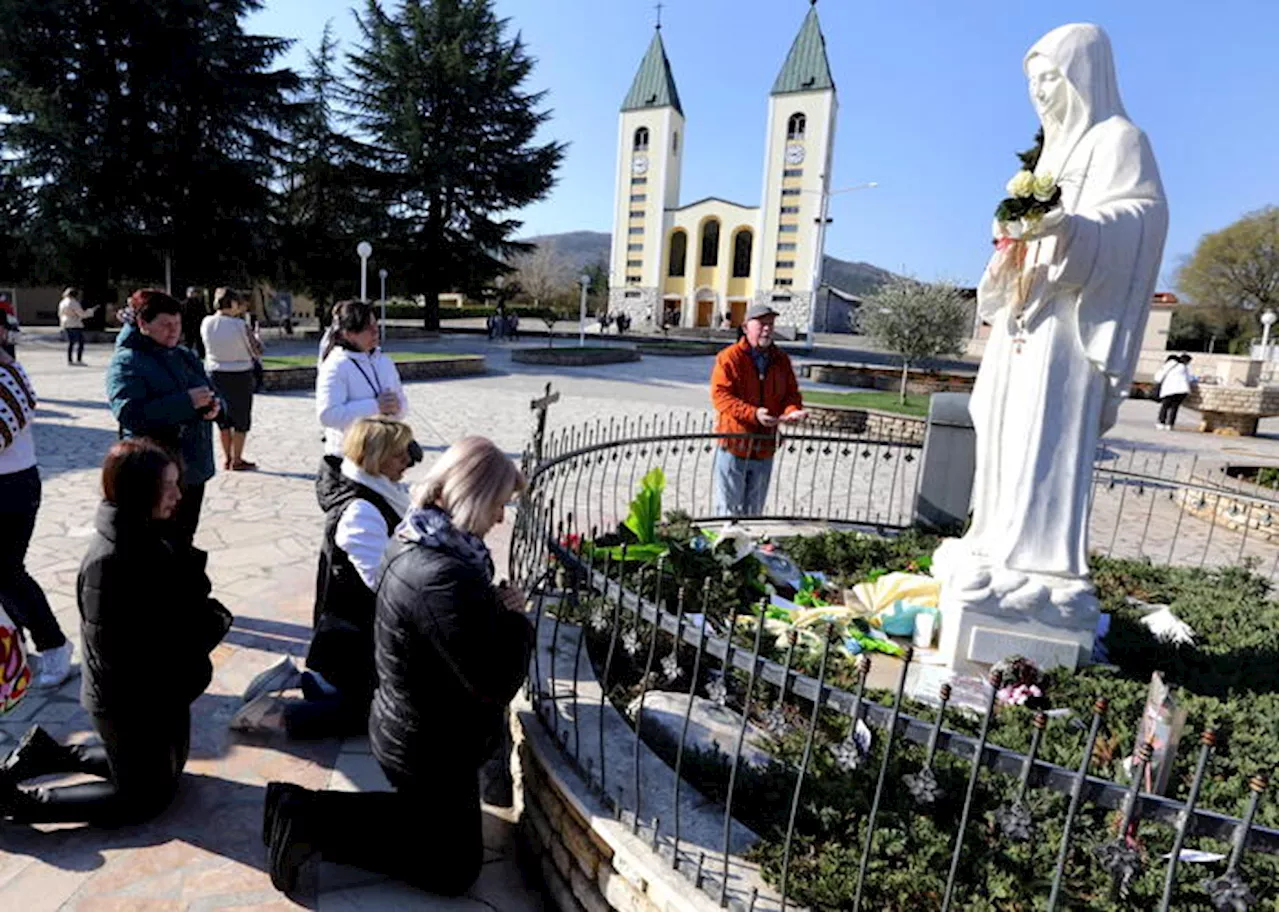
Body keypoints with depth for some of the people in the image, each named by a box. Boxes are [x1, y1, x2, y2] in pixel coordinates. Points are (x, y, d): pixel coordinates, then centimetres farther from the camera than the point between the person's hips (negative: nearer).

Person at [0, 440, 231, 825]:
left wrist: (208, 619, -18)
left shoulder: (147, 537, -4)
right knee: (145, 797, 12)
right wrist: (210, 623, -20)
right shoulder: (109, 563, -30)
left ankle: (49, 752, 32)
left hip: (165, 690, 8)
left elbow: (187, 598, 2)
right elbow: (123, 652, -28)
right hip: (131, 703, -8)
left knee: (166, 770, 28)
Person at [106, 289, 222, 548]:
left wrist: (214, 406, -8)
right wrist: (186, 401, -27)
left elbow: (212, 394, 16)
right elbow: (130, 414, -23)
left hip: (195, 468, 7)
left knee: (183, 543, 19)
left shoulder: (186, 356, 12)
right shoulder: (126, 362, -9)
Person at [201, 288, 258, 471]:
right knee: (241, 418, 8)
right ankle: (237, 460, 13)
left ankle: (227, 458, 25)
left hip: (214, 373, 5)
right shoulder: (239, 325, -18)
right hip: (239, 374, -5)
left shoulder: (206, 323, -5)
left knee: (223, 417, 18)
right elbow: (255, 351, -9)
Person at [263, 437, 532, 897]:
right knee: (456, 868, 13)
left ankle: (302, 808, 19)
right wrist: (516, 617, -15)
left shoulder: (413, 541, -4)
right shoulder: (443, 577, -35)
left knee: (426, 813, 31)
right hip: (430, 749, -9)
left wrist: (496, 608, -8)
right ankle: (313, 823, 5)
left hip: (407, 729, 9)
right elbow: (497, 681, -31)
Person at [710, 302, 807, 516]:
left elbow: (791, 393, 11)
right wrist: (754, 414, -28)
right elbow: (720, 395, -16)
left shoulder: (781, 360, 10)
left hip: (764, 449, 5)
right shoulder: (729, 358, -7)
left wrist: (792, 411, -13)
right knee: (728, 510, 1)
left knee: (753, 511, 17)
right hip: (734, 444, -5)